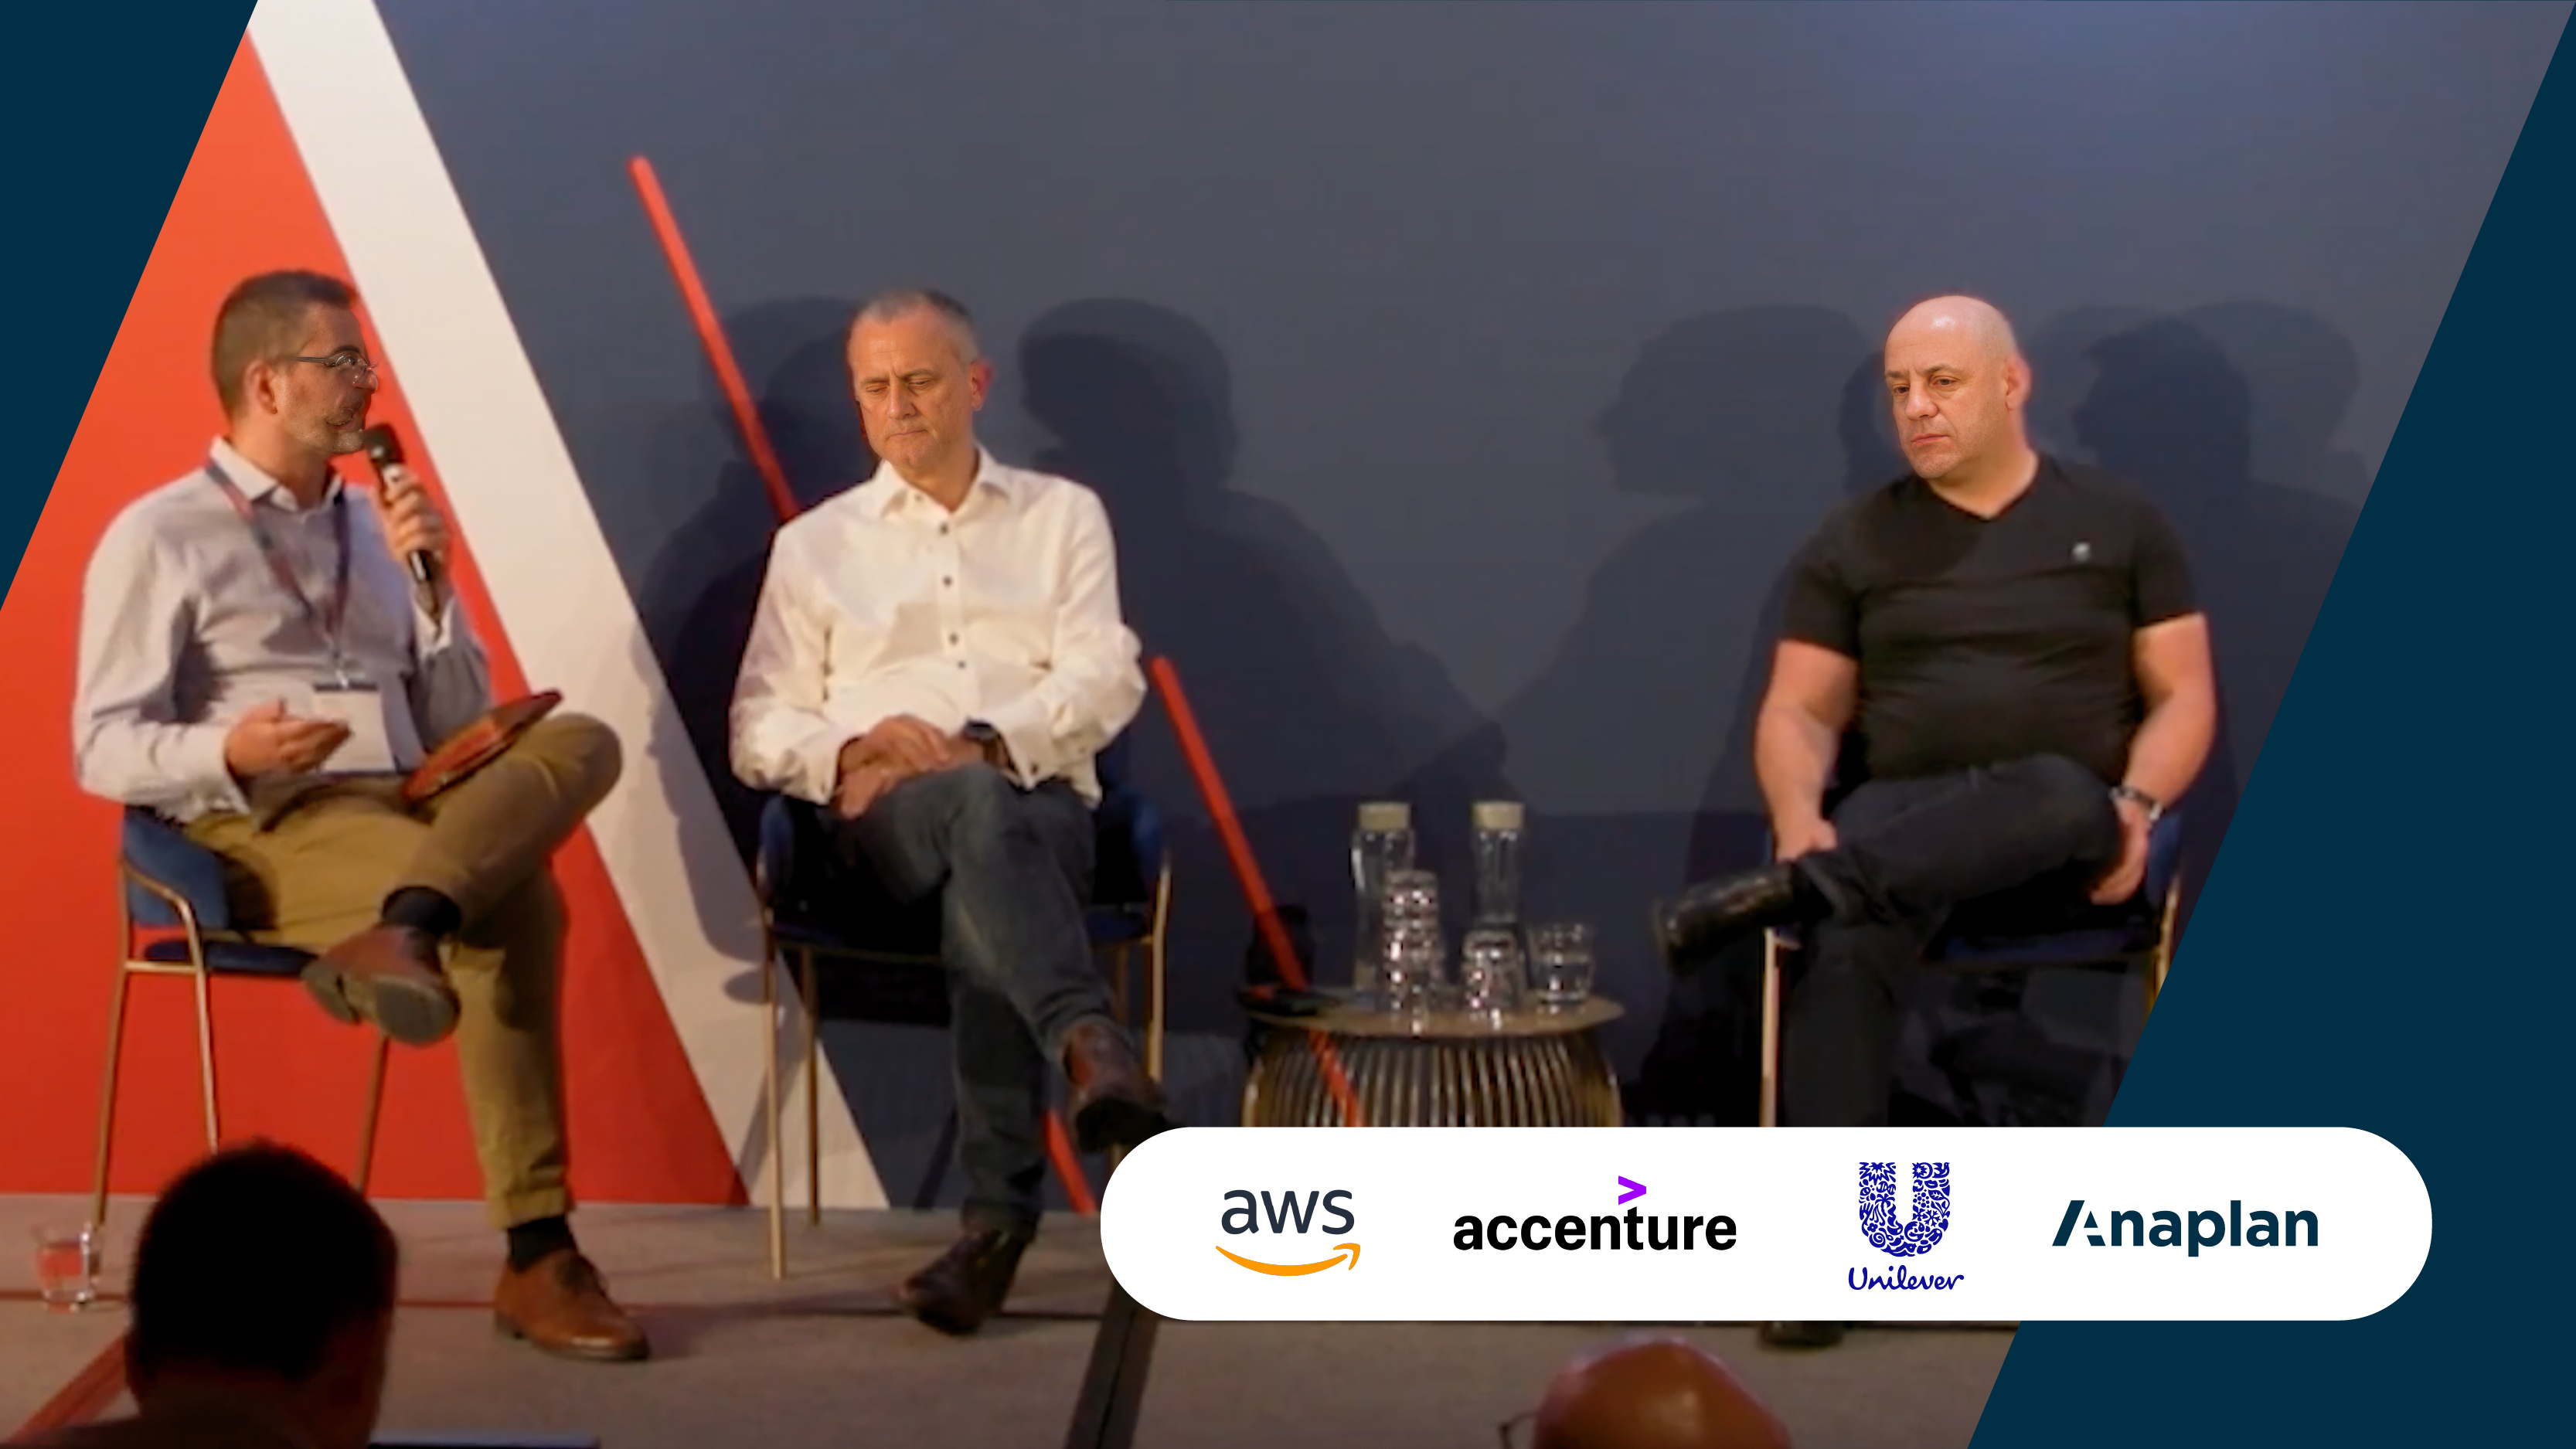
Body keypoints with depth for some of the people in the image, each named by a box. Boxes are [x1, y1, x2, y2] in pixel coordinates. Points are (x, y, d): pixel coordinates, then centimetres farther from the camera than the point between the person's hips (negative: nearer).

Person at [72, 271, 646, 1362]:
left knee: (578, 741, -28)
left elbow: (459, 727, 19)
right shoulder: (160, 537, 5)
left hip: (415, 809, 6)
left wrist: (431, 581, 5)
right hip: (268, 832, -6)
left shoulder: (369, 527, 23)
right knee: (510, 909, -33)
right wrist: (230, 752, -23)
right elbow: (105, 749, -3)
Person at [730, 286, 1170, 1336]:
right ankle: (1090, 1043, -60)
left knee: (982, 903, -38)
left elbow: (1103, 681, 5)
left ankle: (998, 1215, -44)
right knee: (979, 811, -39)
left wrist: (981, 745, -14)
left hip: (1039, 799, 0)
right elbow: (759, 727, 14)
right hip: (888, 819, 0)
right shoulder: (814, 545, 22)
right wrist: (852, 749, -10)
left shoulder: (1064, 516, 20)